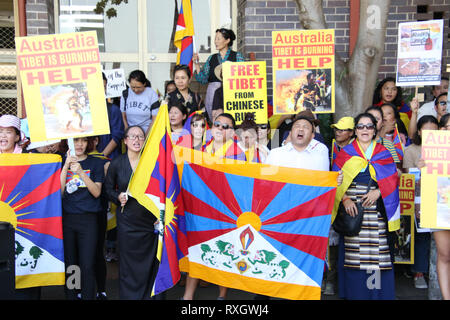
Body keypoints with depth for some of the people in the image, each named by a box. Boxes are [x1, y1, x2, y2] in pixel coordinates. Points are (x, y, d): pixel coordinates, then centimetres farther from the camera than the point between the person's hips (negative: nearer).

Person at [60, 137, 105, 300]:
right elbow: (59, 191, -2)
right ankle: (70, 296, 19)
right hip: (66, 219, 1)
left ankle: (88, 296, 7)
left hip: (88, 219, -1)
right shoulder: (61, 162, 9)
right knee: (69, 264, 6)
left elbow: (96, 192, -4)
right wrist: (66, 166, -11)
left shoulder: (96, 163, 5)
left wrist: (81, 172, -16)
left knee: (87, 266, -5)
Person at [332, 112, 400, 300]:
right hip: (351, 208, 0)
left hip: (377, 212, 1)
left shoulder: (384, 153, 13)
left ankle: (378, 293, 8)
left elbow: (392, 180, 6)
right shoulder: (345, 154, 10)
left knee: (377, 253, -4)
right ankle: (353, 292, 8)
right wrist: (345, 199, -11)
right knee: (353, 254, -3)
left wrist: (377, 192, -12)